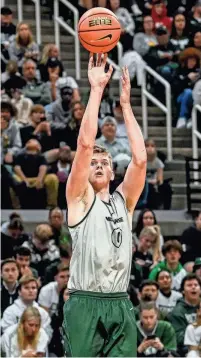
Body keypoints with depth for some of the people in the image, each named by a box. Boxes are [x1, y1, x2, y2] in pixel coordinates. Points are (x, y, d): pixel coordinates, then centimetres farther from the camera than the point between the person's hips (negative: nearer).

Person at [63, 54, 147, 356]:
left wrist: (126, 103, 3)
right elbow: (85, 144, -7)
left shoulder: (124, 201, 16)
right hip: (85, 305, -4)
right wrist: (97, 89, -5)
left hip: (120, 306, 4)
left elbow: (140, 159, 2)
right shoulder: (80, 199, 4)